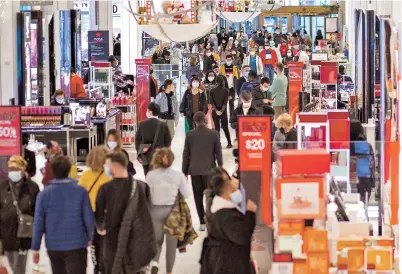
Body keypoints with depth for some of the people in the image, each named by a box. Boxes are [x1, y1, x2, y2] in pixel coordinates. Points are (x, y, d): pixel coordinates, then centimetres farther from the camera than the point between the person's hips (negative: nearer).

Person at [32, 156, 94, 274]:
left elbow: (38, 222, -4)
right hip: (77, 245, -2)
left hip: (53, 246, 2)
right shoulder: (80, 191, -8)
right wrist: (89, 237, 12)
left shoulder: (44, 194, -6)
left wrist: (35, 247, 3)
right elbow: (88, 217, -6)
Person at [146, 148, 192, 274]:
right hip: (173, 210, 0)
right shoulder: (178, 175, -8)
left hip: (156, 210, 0)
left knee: (157, 240, 17)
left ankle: (155, 261, -8)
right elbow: (186, 194, -4)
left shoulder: (151, 175, -9)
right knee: (171, 242, 12)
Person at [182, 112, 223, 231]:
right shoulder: (213, 134, -6)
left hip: (195, 170, 1)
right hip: (209, 170, -1)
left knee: (198, 197, 7)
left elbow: (186, 154, 0)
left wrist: (185, 171, 8)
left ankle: (202, 223, 4)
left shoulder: (189, 135, -4)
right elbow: (218, 153, -1)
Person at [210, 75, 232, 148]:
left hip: (215, 111, 0)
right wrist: (221, 110, -12)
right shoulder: (226, 90, -4)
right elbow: (225, 102, -10)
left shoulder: (212, 90, -4)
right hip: (223, 111, 0)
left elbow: (211, 102, -7)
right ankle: (229, 143, 13)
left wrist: (216, 110, -11)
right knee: (225, 127, 11)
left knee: (217, 128, 4)